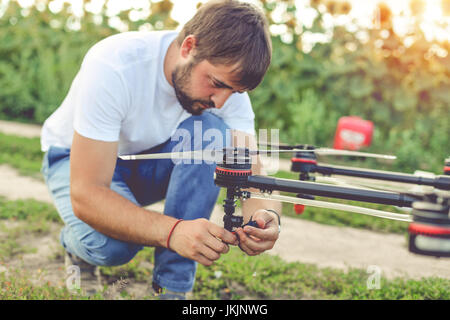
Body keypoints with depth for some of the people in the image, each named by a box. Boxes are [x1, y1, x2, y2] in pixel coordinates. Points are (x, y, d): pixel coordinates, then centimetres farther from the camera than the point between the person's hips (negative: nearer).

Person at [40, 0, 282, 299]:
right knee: (112, 245, -35)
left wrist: (266, 216, -47)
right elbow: (85, 196, -39)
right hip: (75, 158, -4)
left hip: (150, 162, 4)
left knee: (211, 132, -28)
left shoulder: (226, 76, -21)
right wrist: (173, 231, -53)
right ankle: (79, 243, 5)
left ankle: (174, 287, -20)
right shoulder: (112, 68, -36)